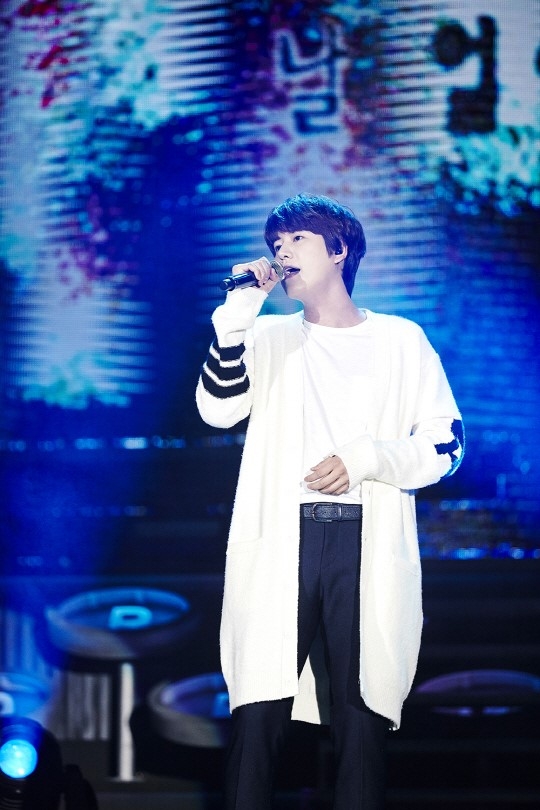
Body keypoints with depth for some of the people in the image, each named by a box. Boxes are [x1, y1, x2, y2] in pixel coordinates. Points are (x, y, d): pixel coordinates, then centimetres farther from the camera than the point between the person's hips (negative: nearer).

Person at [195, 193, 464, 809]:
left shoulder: (401, 341, 14)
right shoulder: (267, 338, 18)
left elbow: (445, 445, 8)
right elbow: (219, 408, -1)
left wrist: (366, 459, -7)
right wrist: (239, 310, -6)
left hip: (368, 547, -1)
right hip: (279, 544, 1)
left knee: (362, 722, -3)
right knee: (257, 716, -9)